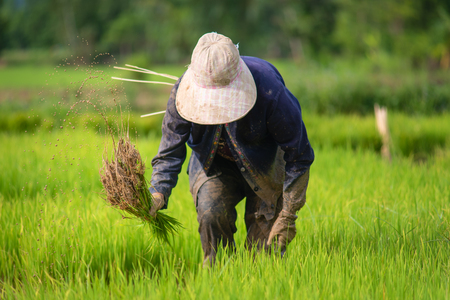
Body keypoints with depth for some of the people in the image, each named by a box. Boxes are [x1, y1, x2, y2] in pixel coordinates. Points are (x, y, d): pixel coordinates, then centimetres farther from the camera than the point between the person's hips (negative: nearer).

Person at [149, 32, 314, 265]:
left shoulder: (270, 91, -35)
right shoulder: (184, 91, -27)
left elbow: (298, 155, -22)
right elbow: (170, 150, -11)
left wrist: (288, 215, -18)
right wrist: (158, 192, -28)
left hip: (267, 165, -2)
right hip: (214, 163, 2)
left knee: (264, 247, -7)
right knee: (210, 213, -25)